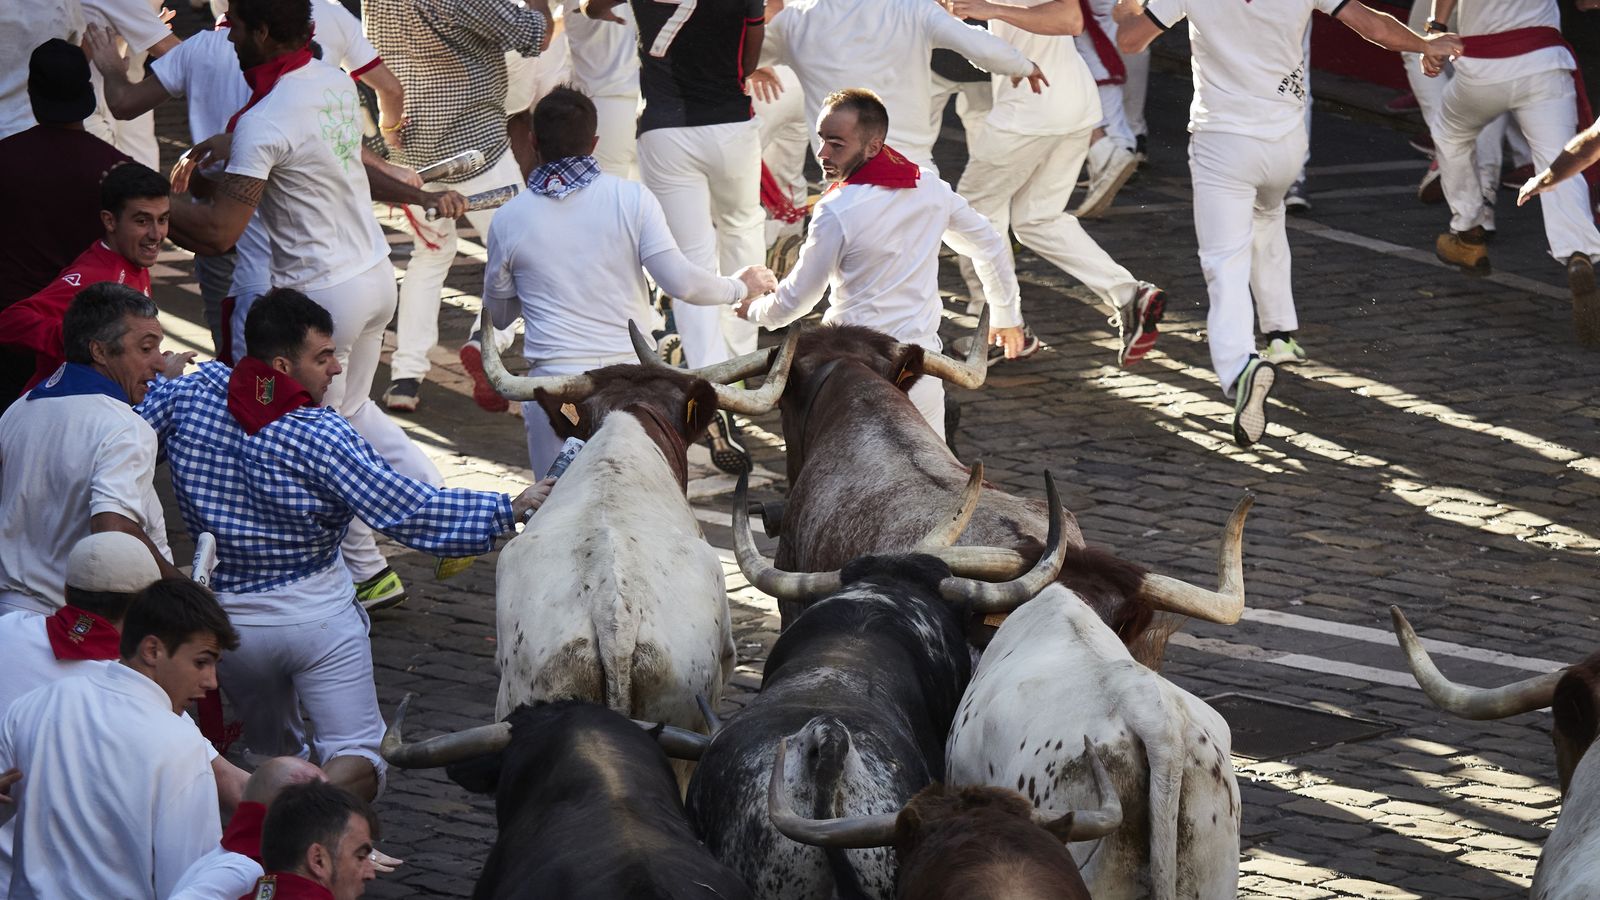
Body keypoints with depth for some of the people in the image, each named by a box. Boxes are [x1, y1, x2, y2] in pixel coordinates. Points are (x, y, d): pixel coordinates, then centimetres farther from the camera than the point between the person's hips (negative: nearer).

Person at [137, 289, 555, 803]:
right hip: (316, 615, -5)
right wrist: (511, 509, -12)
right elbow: (411, 512, -19)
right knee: (357, 759, -7)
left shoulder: (191, 394, -6)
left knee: (276, 754, 26)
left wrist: (164, 378, 31)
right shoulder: (319, 435, -18)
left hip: (229, 619, 5)